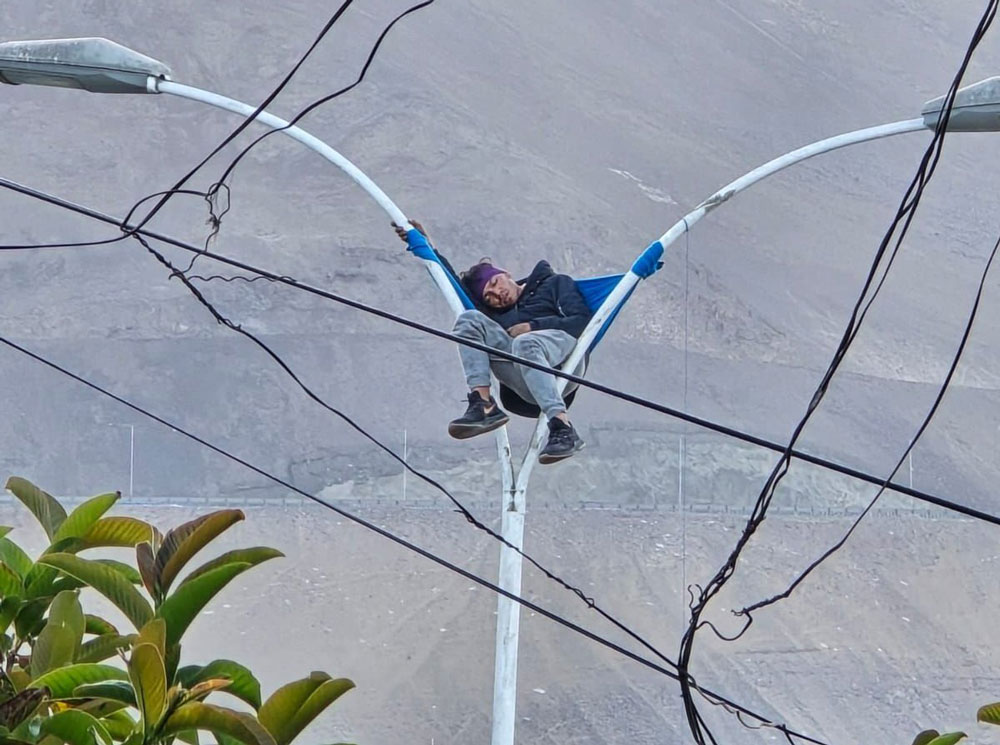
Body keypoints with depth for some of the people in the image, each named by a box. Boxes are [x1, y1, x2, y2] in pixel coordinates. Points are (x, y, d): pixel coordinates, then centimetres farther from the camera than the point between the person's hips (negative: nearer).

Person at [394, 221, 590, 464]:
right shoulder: (500, 315, 33)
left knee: (525, 343, -37)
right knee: (469, 320, -6)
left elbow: (582, 320, 8)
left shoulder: (556, 283, 26)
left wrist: (533, 326, 1)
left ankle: (562, 428, -47)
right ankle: (483, 405, -27)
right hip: (527, 386, 4)